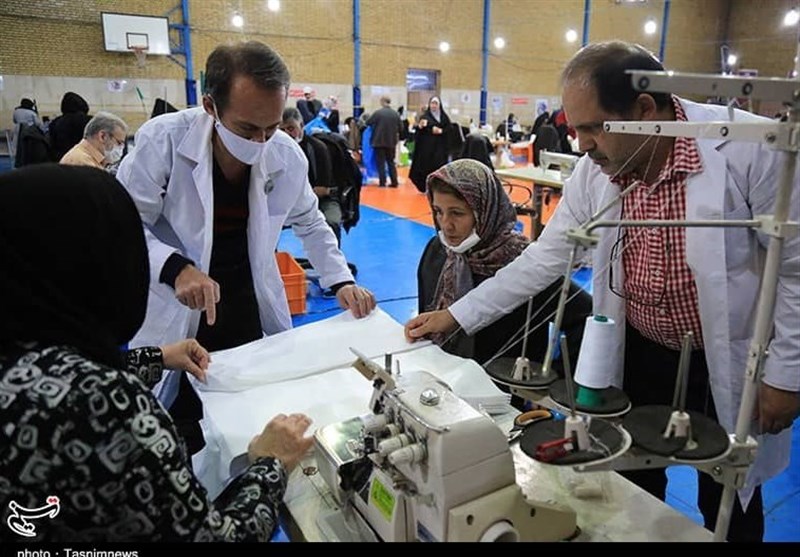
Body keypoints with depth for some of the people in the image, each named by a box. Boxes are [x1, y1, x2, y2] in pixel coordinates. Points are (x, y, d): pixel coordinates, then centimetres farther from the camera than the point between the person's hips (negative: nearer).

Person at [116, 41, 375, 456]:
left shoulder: (287, 154, -6)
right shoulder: (162, 140, -16)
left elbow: (311, 224, 10)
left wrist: (341, 282, -1)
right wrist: (174, 267, -26)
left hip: (252, 319, 3)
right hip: (176, 323, -2)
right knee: (182, 450, 7)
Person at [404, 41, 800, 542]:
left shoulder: (752, 148, -22)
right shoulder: (596, 168, -9)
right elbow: (545, 256, -3)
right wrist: (459, 314, -4)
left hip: (730, 363, -3)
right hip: (638, 353, 4)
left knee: (728, 505, 17)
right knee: (633, 490, 19)